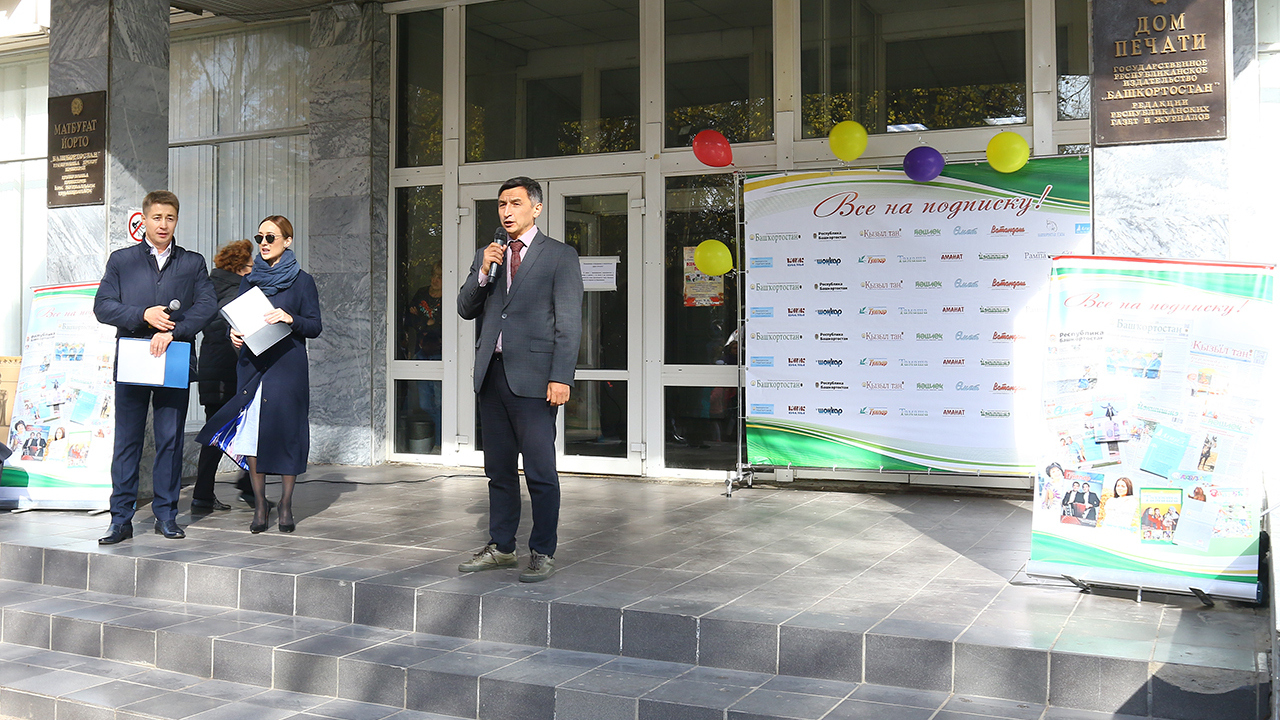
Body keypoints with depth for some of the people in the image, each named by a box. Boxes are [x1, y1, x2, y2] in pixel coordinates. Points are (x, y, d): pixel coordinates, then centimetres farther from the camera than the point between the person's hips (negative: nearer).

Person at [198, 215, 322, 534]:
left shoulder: (301, 281, 2)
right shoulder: (250, 280, 14)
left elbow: (315, 326, -2)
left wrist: (290, 319, -20)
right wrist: (235, 334, -3)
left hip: (287, 367, -4)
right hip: (252, 365, 4)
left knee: (285, 430, -3)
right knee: (250, 431, 0)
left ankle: (286, 504, 10)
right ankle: (259, 504, 10)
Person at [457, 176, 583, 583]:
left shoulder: (560, 257, 0)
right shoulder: (486, 256, 17)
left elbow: (569, 323, -5)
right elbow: (466, 310, 12)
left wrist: (561, 377, -14)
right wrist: (483, 273, -5)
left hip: (533, 377, -5)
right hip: (492, 373, 6)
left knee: (540, 472, -4)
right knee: (499, 469, 12)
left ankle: (542, 553, 5)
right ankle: (500, 547, 22)